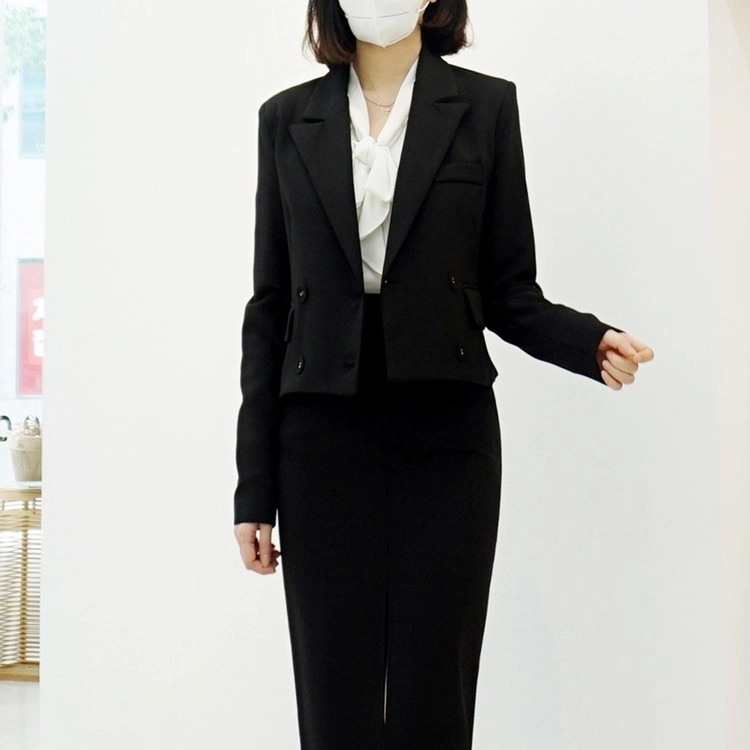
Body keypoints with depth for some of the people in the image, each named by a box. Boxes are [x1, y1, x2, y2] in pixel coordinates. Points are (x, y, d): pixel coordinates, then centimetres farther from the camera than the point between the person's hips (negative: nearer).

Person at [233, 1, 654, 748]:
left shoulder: (484, 106, 4)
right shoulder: (287, 118, 7)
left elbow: (509, 292, 5)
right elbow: (269, 307, 6)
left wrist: (592, 343, -17)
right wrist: (254, 487, 3)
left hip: (445, 437, -1)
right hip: (322, 440, 1)